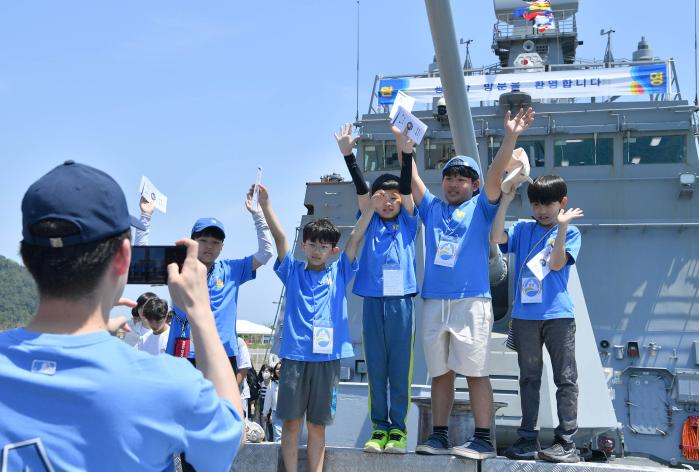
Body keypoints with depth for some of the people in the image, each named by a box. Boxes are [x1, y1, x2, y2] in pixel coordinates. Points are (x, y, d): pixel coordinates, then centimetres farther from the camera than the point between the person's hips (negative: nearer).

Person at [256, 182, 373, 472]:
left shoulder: (339, 274, 10)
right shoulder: (293, 272, 9)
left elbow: (356, 238, 5)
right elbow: (279, 237, -1)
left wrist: (371, 207, -2)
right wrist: (265, 204, -9)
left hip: (327, 357, 1)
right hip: (294, 356, 0)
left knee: (318, 424, 8)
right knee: (291, 421, 2)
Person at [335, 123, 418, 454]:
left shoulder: (407, 223, 8)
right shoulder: (370, 223, 10)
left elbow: (407, 187, -6)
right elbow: (360, 188, -2)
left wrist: (405, 153, -20)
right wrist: (348, 155, -14)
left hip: (401, 302, -1)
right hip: (373, 302, 1)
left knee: (400, 369, 2)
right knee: (375, 369, 5)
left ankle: (398, 429, 9)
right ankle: (379, 427, 13)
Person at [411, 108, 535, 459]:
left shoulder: (481, 207, 8)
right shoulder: (431, 209, 17)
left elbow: (496, 173, -6)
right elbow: (411, 177, 11)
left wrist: (510, 137, -19)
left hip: (472, 302, -4)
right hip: (433, 302, 4)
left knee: (475, 372, -3)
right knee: (440, 373, 9)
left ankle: (483, 440, 1)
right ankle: (439, 436, 15)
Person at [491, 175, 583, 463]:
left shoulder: (570, 233, 4)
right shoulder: (523, 229, 10)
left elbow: (556, 264, -10)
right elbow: (496, 238, -8)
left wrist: (562, 226, -17)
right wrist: (506, 200, -10)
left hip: (558, 314, -3)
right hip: (524, 315, 3)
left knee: (565, 378, -1)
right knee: (529, 378, 9)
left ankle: (566, 442, 4)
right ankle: (528, 439, 16)